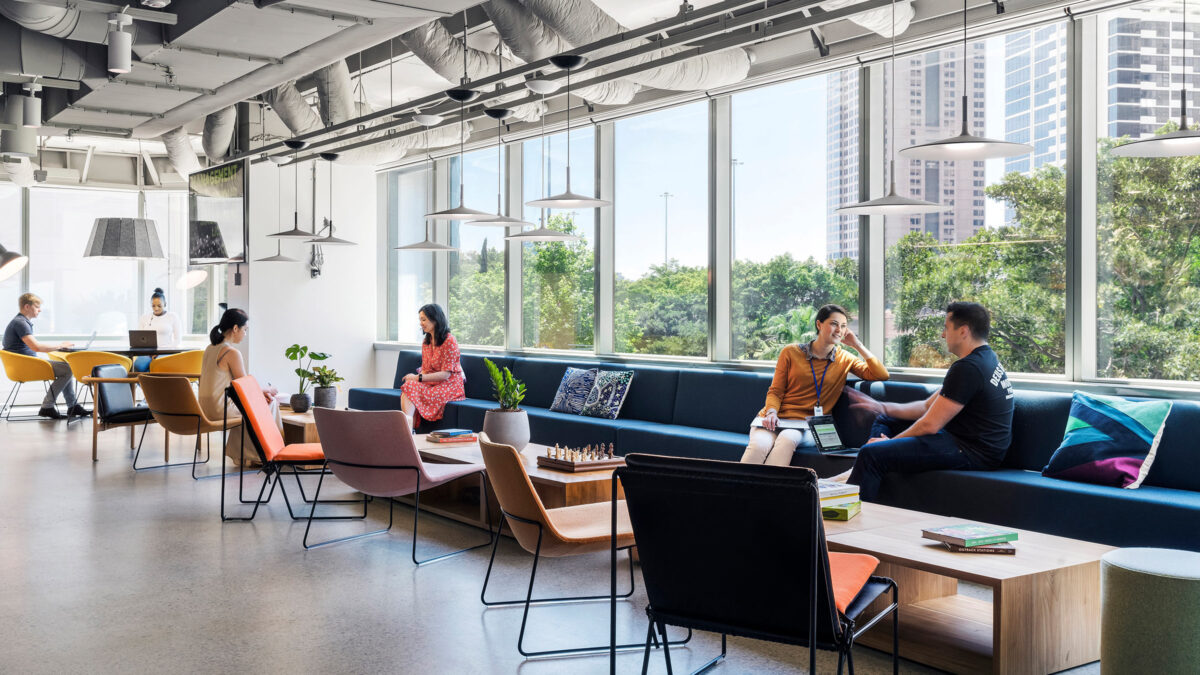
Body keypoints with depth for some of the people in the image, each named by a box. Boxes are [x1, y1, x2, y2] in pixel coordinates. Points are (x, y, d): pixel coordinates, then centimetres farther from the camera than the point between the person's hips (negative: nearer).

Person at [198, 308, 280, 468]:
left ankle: (239, 455, 28)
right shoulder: (232, 352, -17)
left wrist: (261, 391, 8)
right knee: (271, 403, 5)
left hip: (206, 408, 9)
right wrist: (268, 390, 7)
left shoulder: (210, 348, 11)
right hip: (221, 410, -9)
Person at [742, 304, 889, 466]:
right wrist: (772, 412, -13)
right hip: (776, 418, 0)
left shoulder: (845, 359, 13)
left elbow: (882, 375, 4)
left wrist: (858, 345, 2)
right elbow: (775, 391, 8)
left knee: (787, 440, -37)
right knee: (760, 445, -35)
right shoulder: (791, 352, 8)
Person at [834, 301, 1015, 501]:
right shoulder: (985, 359, 15)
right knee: (884, 420, 22)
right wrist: (883, 408, 10)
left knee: (872, 453, -21)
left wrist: (890, 441, -6)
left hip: (971, 451, -12)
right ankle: (857, 474, 12)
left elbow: (930, 425, -19)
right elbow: (928, 406, 16)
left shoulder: (968, 368, -20)